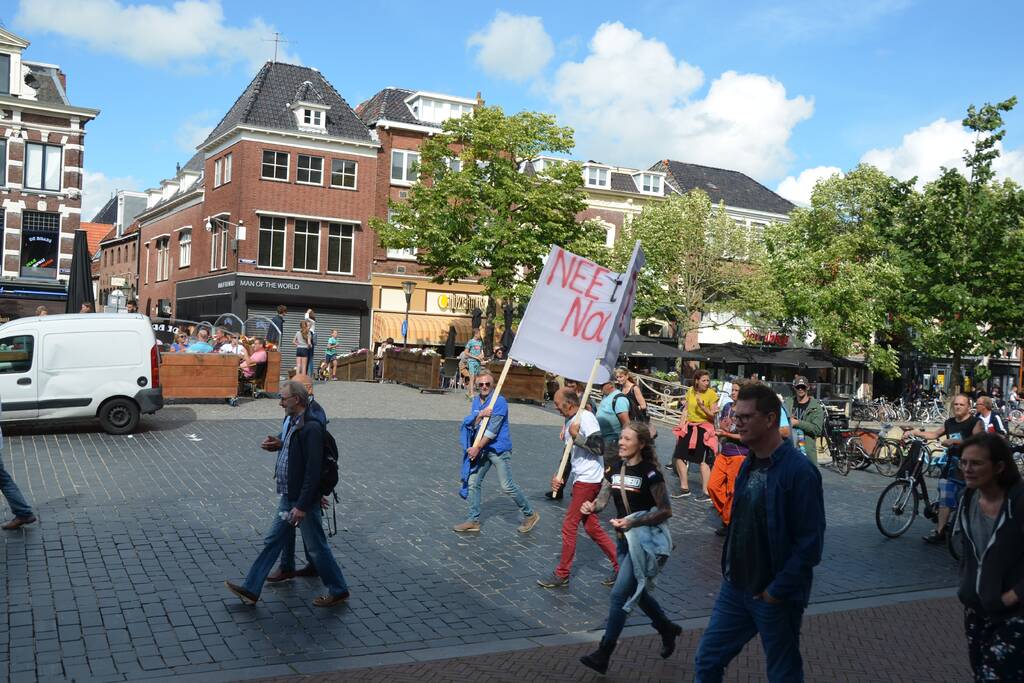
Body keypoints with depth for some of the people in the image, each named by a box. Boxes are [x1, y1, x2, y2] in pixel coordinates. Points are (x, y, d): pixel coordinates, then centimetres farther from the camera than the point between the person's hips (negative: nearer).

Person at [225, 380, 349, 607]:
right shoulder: (290, 422, 6)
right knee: (272, 542, 14)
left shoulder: (311, 428, -22)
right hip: (288, 498, 9)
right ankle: (250, 590, 24)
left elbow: (313, 471, -24)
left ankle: (338, 592, 20)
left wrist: (302, 505, -23)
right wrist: (274, 444, 2)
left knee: (317, 549, 4)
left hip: (304, 501, -9)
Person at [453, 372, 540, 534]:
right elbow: (470, 425, 0)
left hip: (499, 449, -7)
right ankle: (473, 520, 16)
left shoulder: (499, 401, -15)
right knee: (473, 483, 5)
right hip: (482, 449, 7)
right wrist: (480, 415, -19)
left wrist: (477, 448, -17)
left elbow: (492, 430, -19)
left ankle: (530, 515, 11)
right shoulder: (476, 401, 8)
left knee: (507, 486, -6)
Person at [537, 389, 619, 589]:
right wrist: (560, 476, 8)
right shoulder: (569, 421, 13)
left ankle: (562, 575, 7)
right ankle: (620, 565, 20)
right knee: (591, 526, 12)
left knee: (569, 525, -4)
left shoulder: (586, 418, -16)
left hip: (589, 480, -10)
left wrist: (576, 436, -21)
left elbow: (599, 448, -23)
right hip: (580, 479, 10)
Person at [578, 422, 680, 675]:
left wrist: (634, 522, -27)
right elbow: (602, 499, 1)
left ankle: (603, 655, 1)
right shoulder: (614, 469, 2)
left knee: (619, 595, -8)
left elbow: (666, 511, -17)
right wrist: (591, 507, -22)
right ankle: (667, 629, 42)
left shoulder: (650, 473, -18)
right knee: (636, 592, 19)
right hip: (624, 539, 7)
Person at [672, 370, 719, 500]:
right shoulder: (690, 391, 6)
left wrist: (702, 407, -27)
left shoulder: (712, 394, -9)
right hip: (689, 427, 6)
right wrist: (680, 427, 5)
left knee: (703, 460, -6)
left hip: (704, 429, -6)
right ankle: (684, 488, 22)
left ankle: (706, 492, 0)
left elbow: (713, 415, -11)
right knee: (679, 456, 8)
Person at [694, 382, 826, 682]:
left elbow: (811, 543, -21)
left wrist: (777, 590, -18)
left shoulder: (798, 471, -20)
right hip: (734, 588, 7)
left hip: (774, 597, -7)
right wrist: (730, 572, 10)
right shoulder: (749, 465, 6)